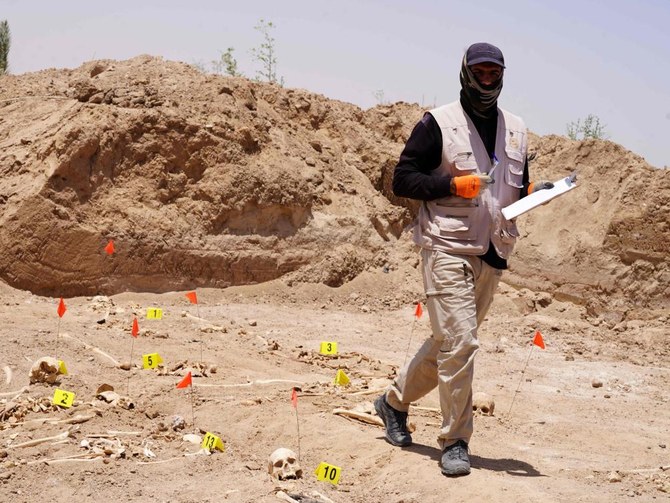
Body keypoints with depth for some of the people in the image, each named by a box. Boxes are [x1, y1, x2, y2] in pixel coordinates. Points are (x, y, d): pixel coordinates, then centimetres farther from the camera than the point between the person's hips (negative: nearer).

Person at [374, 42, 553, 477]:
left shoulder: (516, 130, 14)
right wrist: (453, 184, -18)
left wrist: (534, 193, 0)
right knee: (459, 341, -13)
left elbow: (517, 190, 23)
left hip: (494, 254, 6)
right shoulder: (438, 123, -3)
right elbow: (402, 180, -5)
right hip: (448, 248, -6)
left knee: (449, 342, 14)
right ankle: (455, 442, -4)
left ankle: (395, 401, 35)